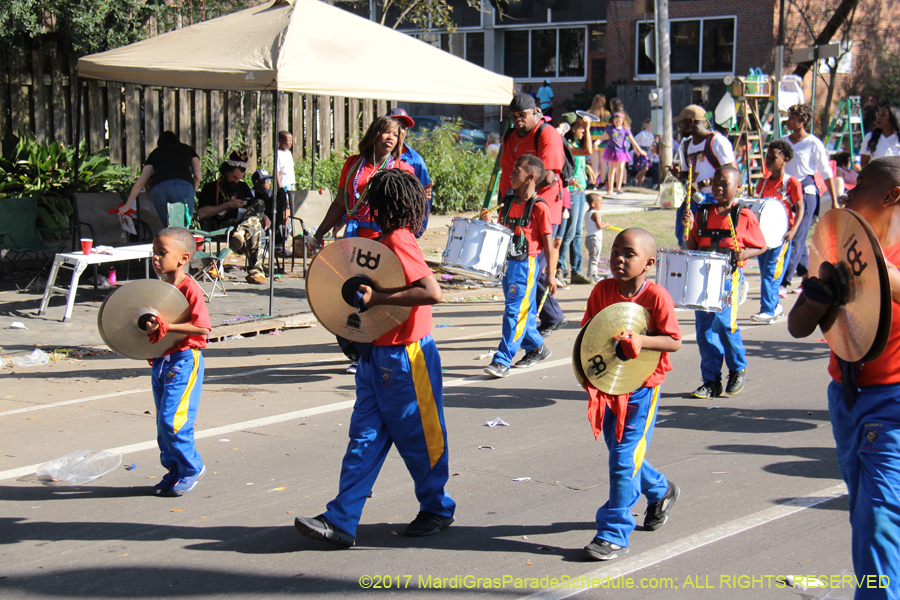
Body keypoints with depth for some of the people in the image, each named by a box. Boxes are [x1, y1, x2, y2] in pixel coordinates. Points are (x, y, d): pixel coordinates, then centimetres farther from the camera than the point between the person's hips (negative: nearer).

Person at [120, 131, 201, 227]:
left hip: (159, 188, 1)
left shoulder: (156, 152, 33)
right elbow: (197, 175, 18)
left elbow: (140, 182, 27)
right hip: (184, 187, -1)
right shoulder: (187, 149, 32)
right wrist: (193, 189, 38)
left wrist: (127, 205, 34)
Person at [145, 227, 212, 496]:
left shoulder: (190, 289, -15)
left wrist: (165, 327, -26)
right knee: (163, 421, 13)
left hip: (184, 360, -9)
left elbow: (202, 327, -23)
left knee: (172, 419, -12)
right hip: (160, 360, 9)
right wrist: (150, 327, 3)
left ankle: (191, 468, 5)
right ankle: (174, 470, 25)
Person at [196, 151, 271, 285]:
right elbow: (201, 213, -5)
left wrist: (264, 217, -2)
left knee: (259, 203, -24)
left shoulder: (243, 187, 29)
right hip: (220, 227, -5)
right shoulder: (211, 188, 10)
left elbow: (254, 208, 24)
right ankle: (255, 271, -49)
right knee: (254, 226, -35)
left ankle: (241, 233, -53)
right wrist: (228, 205, -8)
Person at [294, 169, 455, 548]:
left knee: (418, 439, 7)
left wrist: (377, 298, -28)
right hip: (378, 357, 9)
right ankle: (341, 521, 4)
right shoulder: (387, 240, 11)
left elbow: (432, 293, -30)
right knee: (365, 438, 5)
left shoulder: (399, 241, -18)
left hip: (406, 360, -9)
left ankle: (437, 509, 26)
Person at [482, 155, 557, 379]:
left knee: (515, 311, -10)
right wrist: (488, 222, -1)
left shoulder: (538, 207, -12)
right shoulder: (508, 203, 9)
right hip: (507, 263, 8)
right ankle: (537, 347, 33)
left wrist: (550, 274, -10)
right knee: (524, 311, 16)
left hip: (527, 265, -8)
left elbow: (548, 243, -9)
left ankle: (502, 361, -10)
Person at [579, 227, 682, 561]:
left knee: (624, 458, -7)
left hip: (642, 385, -6)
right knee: (618, 451, 19)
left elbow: (674, 342, -14)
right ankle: (660, 491, 47)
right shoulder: (602, 291, -2)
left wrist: (640, 340, -29)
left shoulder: (657, 297, -15)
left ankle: (614, 534, 1)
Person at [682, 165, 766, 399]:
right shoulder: (703, 213, 12)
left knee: (723, 321, -15)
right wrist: (689, 227, -2)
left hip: (729, 275, -5)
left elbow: (761, 247, 5)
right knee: (704, 327, 3)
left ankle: (738, 369, 10)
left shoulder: (744, 216, 0)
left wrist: (744, 253, -14)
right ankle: (711, 381, 12)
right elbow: (693, 247, 15)